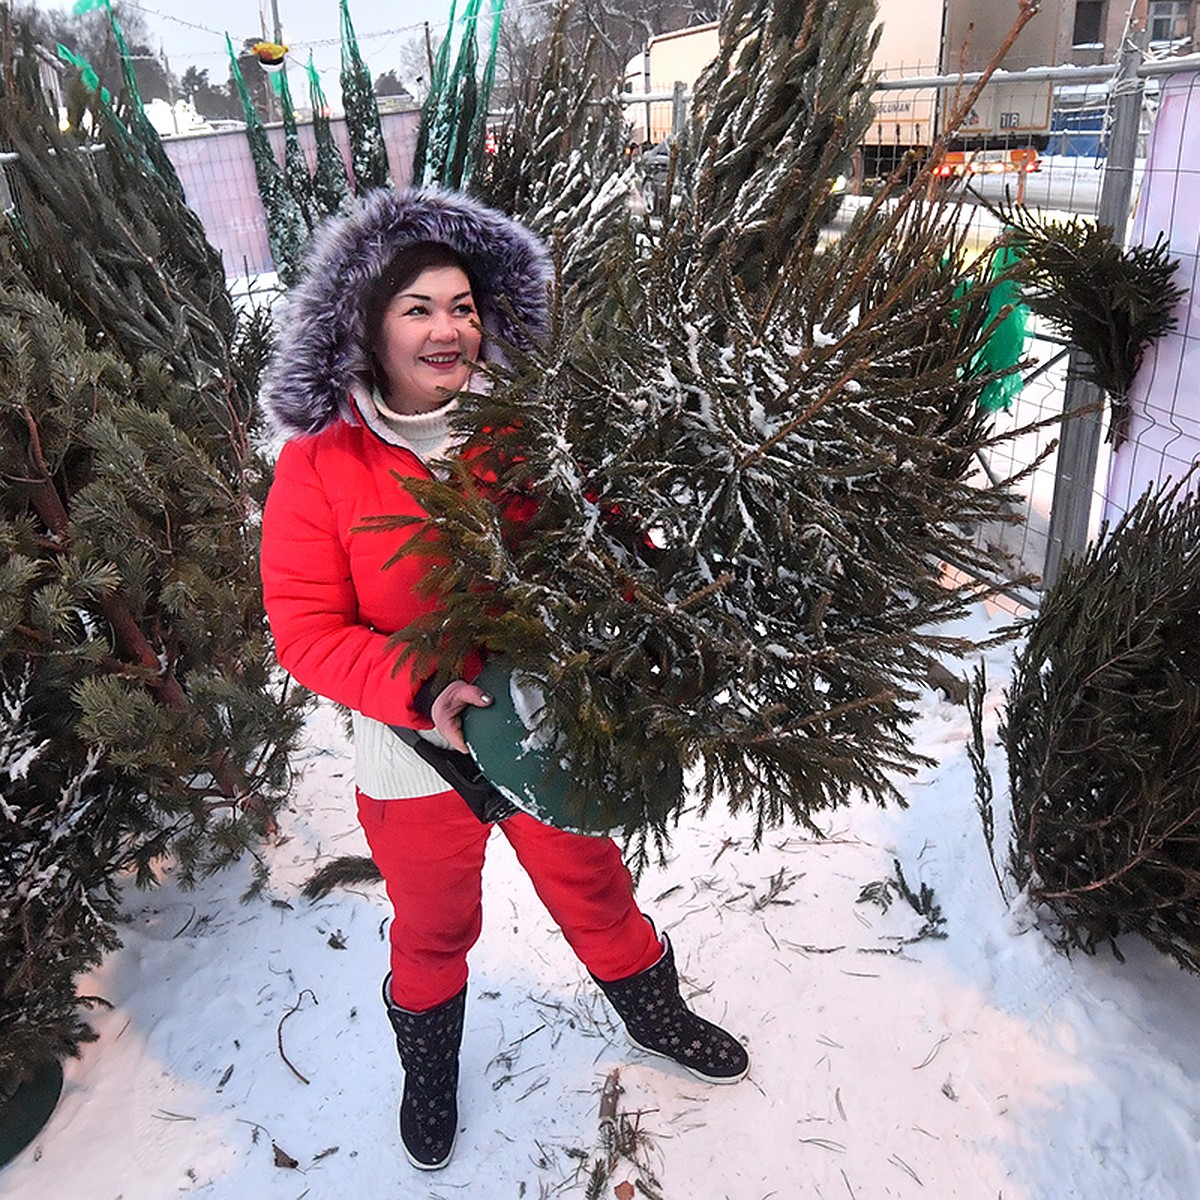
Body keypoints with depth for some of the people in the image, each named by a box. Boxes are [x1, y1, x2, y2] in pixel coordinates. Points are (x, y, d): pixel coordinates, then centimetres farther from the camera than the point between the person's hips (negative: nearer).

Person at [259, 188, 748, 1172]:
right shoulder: (319, 464, -13)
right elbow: (307, 631, -15)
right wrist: (423, 694, -29)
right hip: (417, 756, -1)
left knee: (596, 891, 23)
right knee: (433, 929, 23)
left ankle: (653, 1012, 54)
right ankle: (430, 1070, 54)